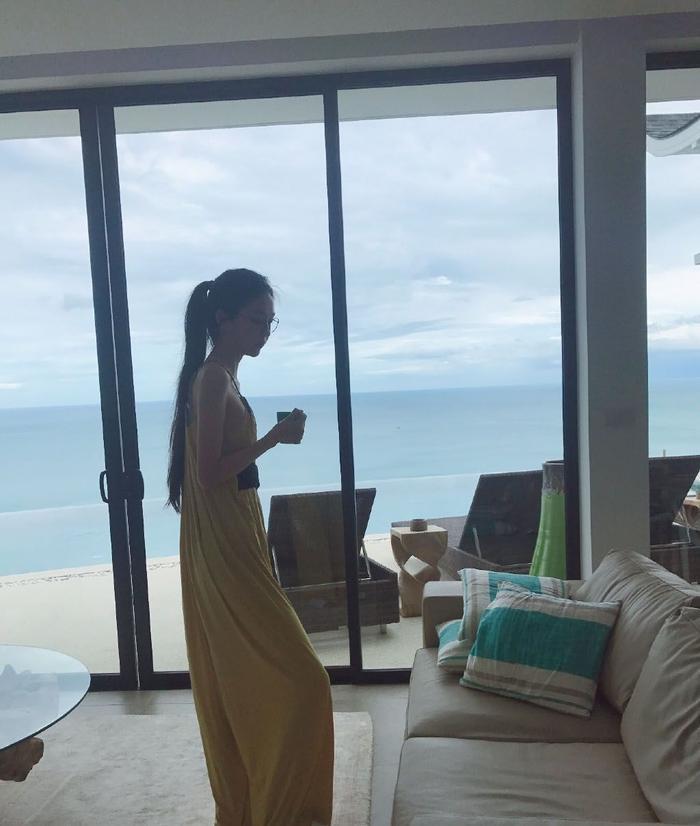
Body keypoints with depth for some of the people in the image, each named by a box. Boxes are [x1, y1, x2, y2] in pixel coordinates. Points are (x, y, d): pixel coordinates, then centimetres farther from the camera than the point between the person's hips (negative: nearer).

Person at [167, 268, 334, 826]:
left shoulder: (219, 377, 14)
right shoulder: (213, 377, -15)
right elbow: (209, 472, -20)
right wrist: (275, 438, -20)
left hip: (232, 543, 10)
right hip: (224, 549, -10)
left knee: (238, 683, 17)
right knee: (295, 677, -4)